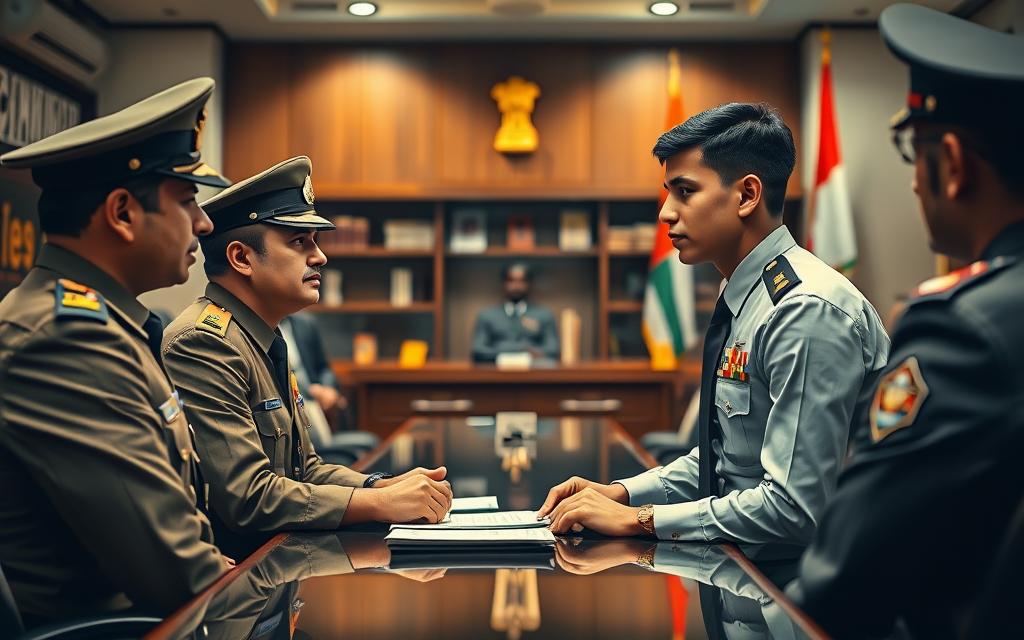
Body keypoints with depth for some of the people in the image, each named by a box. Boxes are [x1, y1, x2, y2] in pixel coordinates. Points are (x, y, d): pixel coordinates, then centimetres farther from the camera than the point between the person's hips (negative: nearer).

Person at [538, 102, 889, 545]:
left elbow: (795, 509, -24)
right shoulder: (744, 301, 8)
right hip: (737, 558, 8)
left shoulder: (808, 311, -21)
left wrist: (640, 519, -18)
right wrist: (622, 492, 4)